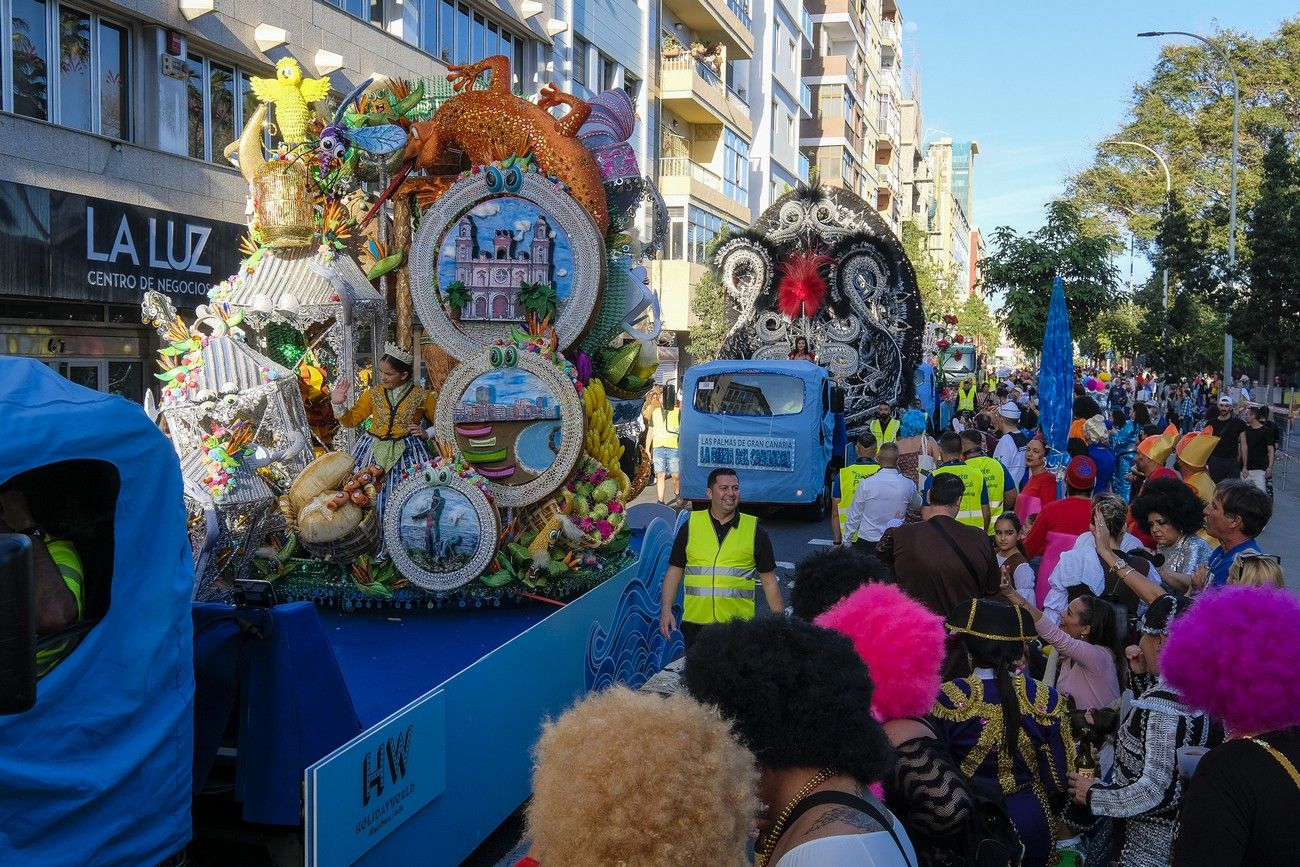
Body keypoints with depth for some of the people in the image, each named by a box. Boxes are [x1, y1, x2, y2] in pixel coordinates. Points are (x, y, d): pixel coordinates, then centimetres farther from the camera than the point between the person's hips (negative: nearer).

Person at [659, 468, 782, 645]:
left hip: (739, 625, -1)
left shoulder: (755, 530, 5)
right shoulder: (690, 526, 6)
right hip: (695, 623, 1)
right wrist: (666, 610, -2)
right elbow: (674, 571, 9)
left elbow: (769, 580, 8)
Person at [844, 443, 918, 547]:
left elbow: (854, 516, -4)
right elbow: (916, 505, 17)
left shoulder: (866, 485, -12)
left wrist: (847, 540, 9)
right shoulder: (909, 485, -6)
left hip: (865, 542, -1)